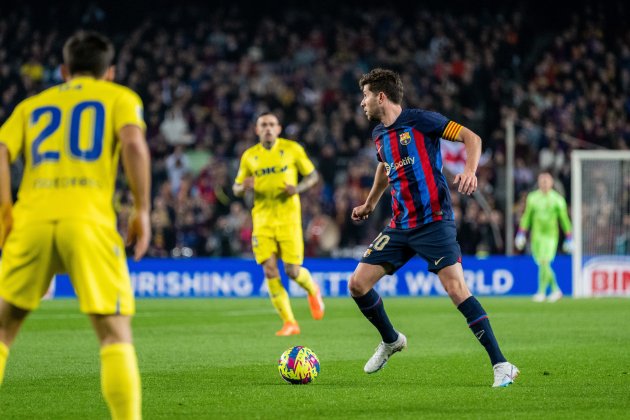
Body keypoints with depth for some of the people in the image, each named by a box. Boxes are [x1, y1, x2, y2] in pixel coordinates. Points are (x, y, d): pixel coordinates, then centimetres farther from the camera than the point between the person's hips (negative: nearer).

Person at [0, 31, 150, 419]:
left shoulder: (31, 106, 25)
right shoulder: (120, 97, 17)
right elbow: (133, 143, -3)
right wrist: (143, 210, 0)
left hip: (31, 217, 3)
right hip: (88, 217, -3)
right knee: (116, 335, 0)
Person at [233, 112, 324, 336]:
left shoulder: (292, 149, 1)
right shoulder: (249, 156, 7)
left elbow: (312, 175, 7)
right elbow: (236, 189, 13)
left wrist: (298, 188, -13)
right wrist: (244, 186, -12)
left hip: (288, 217, -2)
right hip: (262, 219, 2)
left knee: (292, 271, -6)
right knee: (270, 272, -9)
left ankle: (313, 290, 30)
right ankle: (289, 323, -1)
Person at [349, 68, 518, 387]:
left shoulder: (420, 120, -9)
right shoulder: (379, 135, 14)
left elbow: (472, 138, -8)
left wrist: (470, 171, -25)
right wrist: (369, 204, 45)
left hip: (434, 221, -7)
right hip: (400, 227, 7)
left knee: (456, 289, -19)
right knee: (357, 284, 2)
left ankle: (501, 365, -15)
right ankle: (391, 340, 28)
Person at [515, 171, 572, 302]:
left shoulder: (557, 199, 2)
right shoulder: (532, 198, 8)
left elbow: (564, 219, 8)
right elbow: (527, 216, 13)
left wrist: (568, 239, 9)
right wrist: (521, 234, 7)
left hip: (551, 235, -3)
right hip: (536, 236, 3)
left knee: (544, 262, -17)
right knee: (542, 264, 3)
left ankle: (541, 292, -15)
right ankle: (555, 290, 20)